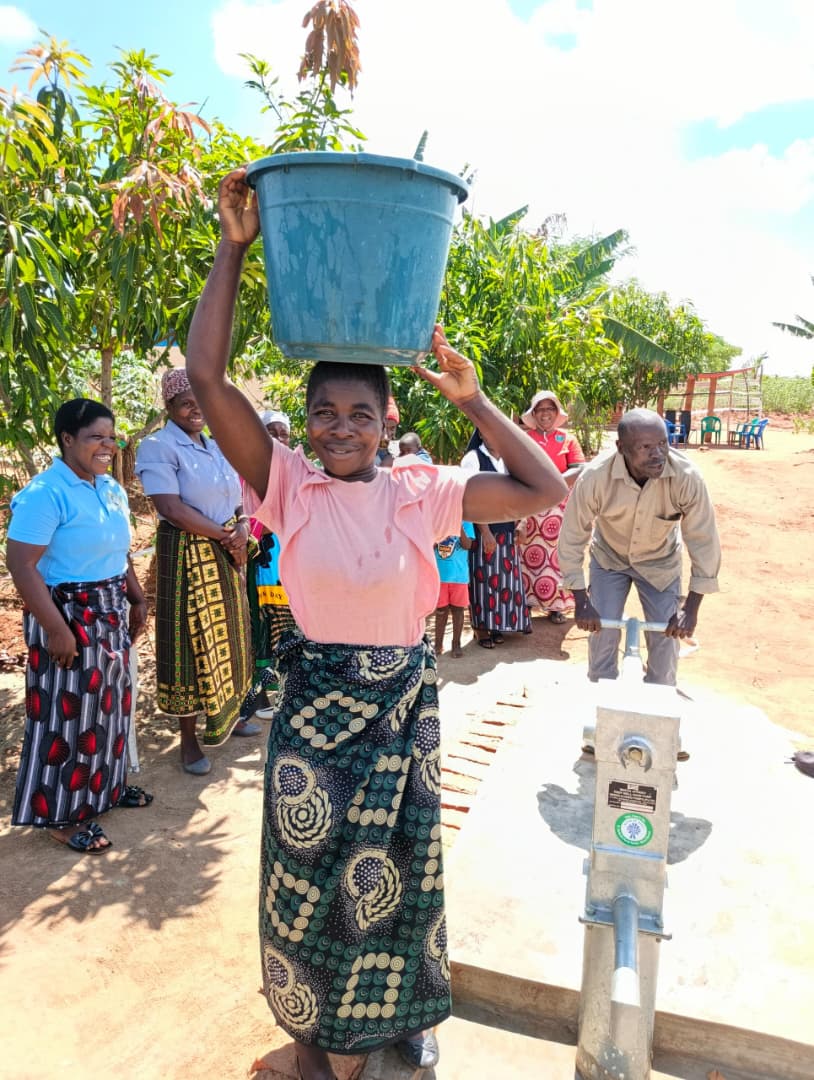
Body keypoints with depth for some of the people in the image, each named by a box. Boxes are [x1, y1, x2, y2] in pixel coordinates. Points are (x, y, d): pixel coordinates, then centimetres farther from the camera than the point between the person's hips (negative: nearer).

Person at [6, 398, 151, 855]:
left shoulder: (113, 490, 6)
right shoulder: (45, 493, -19)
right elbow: (21, 565, -22)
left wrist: (138, 599, 16)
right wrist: (56, 629, -24)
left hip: (111, 613, 8)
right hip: (69, 617, -8)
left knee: (111, 702, 19)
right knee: (70, 713, 3)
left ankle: (108, 785, 38)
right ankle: (61, 814, 20)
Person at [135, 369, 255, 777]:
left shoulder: (215, 447, 12)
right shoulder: (157, 447, -10)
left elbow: (237, 500, 13)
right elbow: (172, 508, -21)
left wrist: (243, 527, -10)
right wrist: (226, 535, -15)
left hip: (225, 556, 7)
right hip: (185, 557, -7)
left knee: (226, 636, 15)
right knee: (191, 641, 0)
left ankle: (227, 715, 34)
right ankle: (189, 739, 14)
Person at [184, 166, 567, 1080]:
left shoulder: (422, 493, -8)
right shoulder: (289, 486, -11)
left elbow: (546, 491, -14)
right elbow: (206, 378, -19)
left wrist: (469, 398, -15)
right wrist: (233, 249, -17)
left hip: (403, 707, 1)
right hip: (312, 707, -1)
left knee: (398, 871, 20)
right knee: (307, 876, 16)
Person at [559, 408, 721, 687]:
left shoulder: (686, 477, -32)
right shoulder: (595, 477, -33)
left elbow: (704, 541, -21)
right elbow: (572, 538, -21)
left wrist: (691, 608, -18)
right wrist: (581, 602, -17)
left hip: (660, 562, 1)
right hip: (609, 558, 0)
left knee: (665, 638, 2)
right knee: (603, 635, 0)